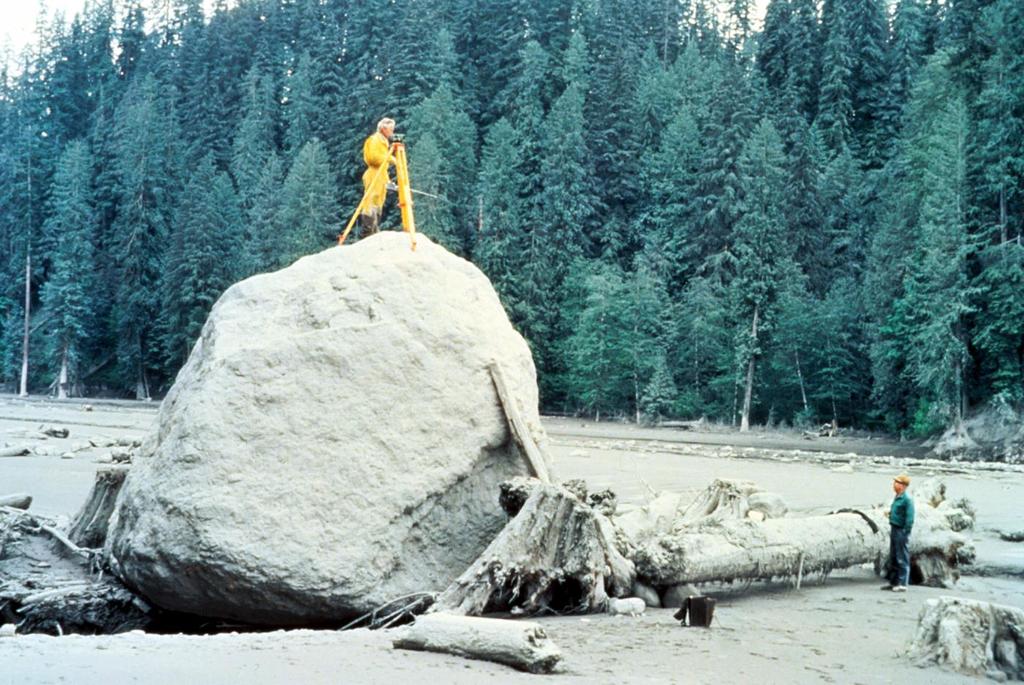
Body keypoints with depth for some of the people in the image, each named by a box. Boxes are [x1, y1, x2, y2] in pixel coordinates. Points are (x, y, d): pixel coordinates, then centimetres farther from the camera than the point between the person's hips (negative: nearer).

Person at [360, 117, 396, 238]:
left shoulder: (384, 141, 22)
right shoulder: (375, 139, -8)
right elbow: (373, 157, -21)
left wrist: (387, 178, 17)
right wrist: (389, 159, -17)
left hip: (381, 178, 10)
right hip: (374, 177, -10)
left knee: (378, 205, 9)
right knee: (371, 204, -12)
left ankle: (374, 231, 12)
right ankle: (367, 232, -13)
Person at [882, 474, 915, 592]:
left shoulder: (907, 499, -15)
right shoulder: (897, 498, 14)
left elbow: (909, 519, -18)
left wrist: (905, 534, -20)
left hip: (901, 531, -10)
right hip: (894, 530, 10)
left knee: (902, 559, -5)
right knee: (893, 559, 14)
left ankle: (903, 584, -1)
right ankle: (893, 582, 22)